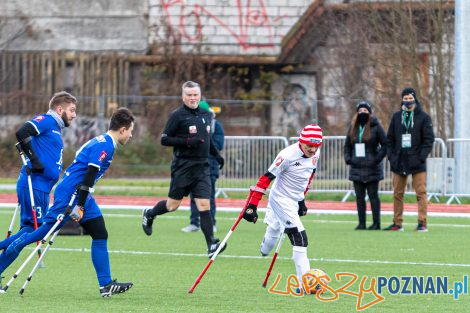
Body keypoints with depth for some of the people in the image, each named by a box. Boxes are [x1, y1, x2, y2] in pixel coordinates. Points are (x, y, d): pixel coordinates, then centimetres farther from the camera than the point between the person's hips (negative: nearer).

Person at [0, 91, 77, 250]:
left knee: (30, 228, 8)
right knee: (35, 227, -11)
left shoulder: (56, 128, 22)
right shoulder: (46, 121, -6)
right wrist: (34, 159, -22)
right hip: (34, 184, -10)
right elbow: (21, 133, -21)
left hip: (41, 187, 10)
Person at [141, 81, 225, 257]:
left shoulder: (206, 115, 12)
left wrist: (216, 155, 19)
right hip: (183, 168, -4)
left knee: (204, 205, -7)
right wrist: (187, 142, -20)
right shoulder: (177, 115, -7)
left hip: (202, 167, 4)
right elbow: (164, 140, -9)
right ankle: (149, 215, 37)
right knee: (173, 205, 7)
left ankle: (211, 246, -12)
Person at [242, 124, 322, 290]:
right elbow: (266, 178, -24)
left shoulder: (315, 155, -2)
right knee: (300, 238, -16)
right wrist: (252, 205, -26)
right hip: (281, 199, -8)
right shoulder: (288, 155, -25)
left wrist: (302, 199, 23)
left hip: (295, 199, 8)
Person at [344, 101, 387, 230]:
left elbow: (385, 144, -5)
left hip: (371, 168, -5)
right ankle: (361, 223, 9)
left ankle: (376, 223, 1)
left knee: (373, 195, -2)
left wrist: (377, 159, -14)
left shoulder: (375, 127, -4)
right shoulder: (353, 127, 11)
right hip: (357, 168, 5)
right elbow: (347, 145, 18)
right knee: (359, 197, 6)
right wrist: (347, 158, 2)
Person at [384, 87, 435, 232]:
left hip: (417, 162, -4)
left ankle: (422, 223, -5)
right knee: (397, 193, 6)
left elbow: (429, 139, -3)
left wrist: (421, 157, -12)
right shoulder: (397, 117, 11)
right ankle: (397, 223, 11)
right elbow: (390, 139, 13)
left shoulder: (423, 117, 1)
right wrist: (391, 156, 1)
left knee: (421, 192, -6)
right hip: (399, 163, 4)